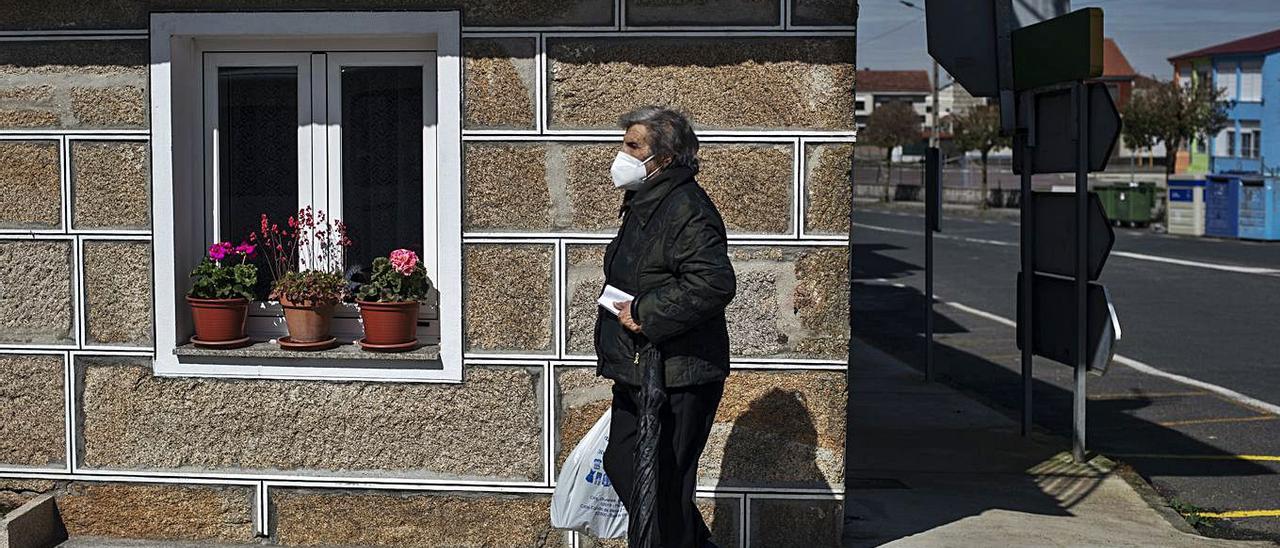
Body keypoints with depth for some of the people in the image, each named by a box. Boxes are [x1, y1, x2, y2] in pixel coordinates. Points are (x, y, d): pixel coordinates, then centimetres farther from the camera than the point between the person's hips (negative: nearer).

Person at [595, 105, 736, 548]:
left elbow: (715, 283, -30)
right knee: (621, 467, 19)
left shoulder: (687, 208, -18)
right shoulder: (643, 205, 16)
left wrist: (645, 313, -24)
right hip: (636, 374, 11)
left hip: (676, 381, -11)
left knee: (665, 486, -3)